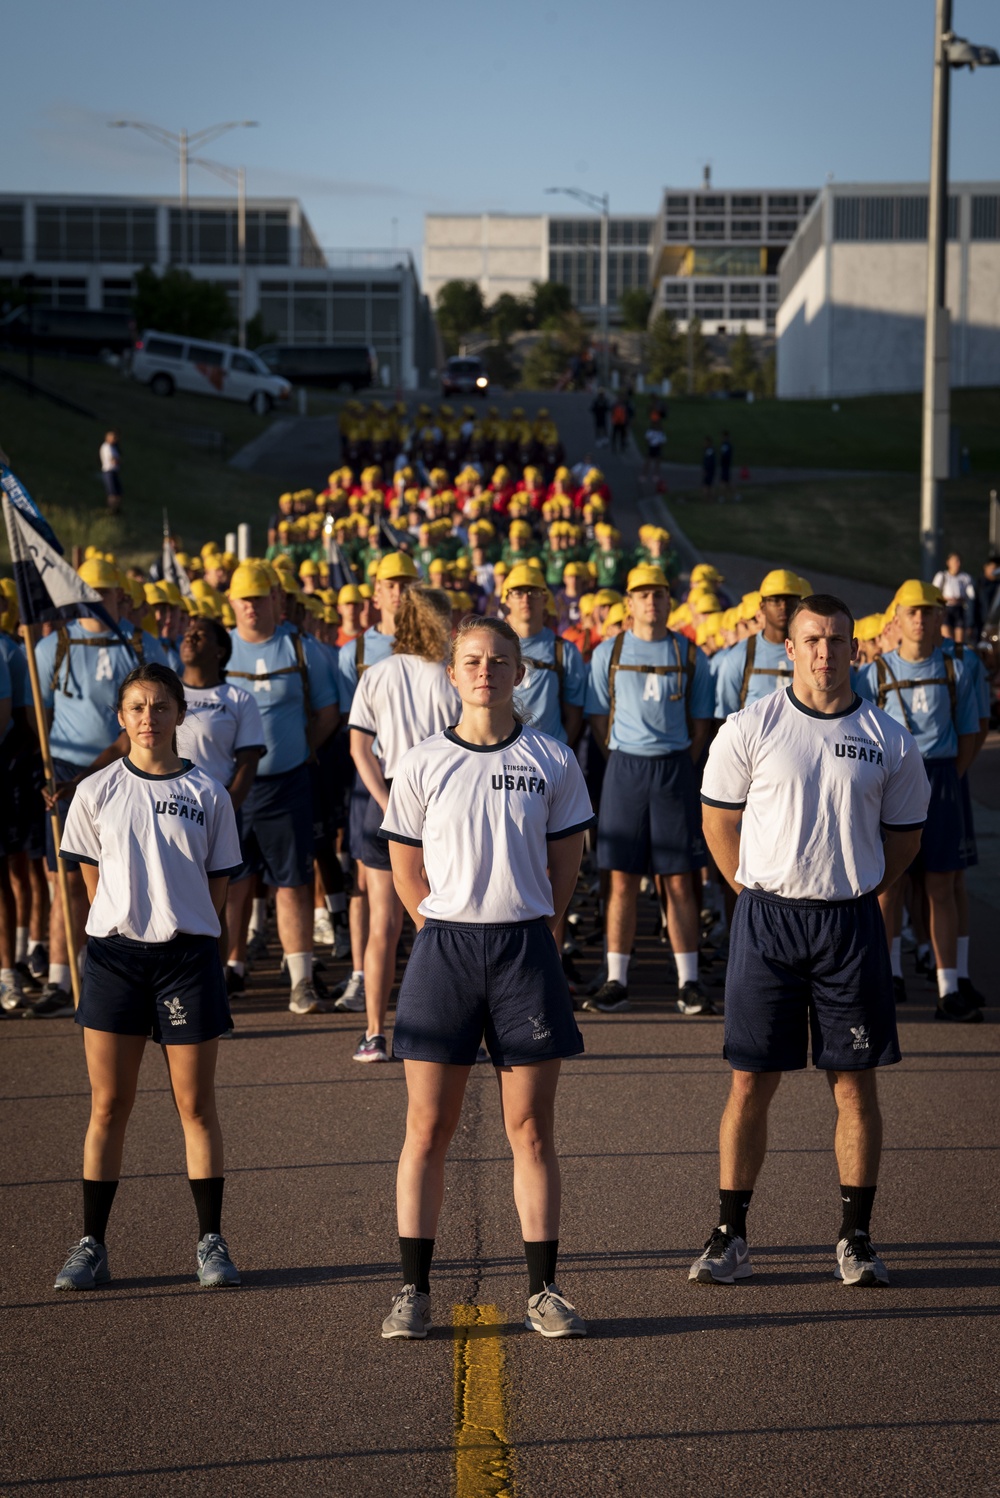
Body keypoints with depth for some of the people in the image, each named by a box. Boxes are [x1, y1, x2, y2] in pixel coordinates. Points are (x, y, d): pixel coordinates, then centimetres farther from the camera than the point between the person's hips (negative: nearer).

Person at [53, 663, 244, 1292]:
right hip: (115, 953, 1)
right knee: (108, 1106, 3)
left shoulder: (208, 795, 2)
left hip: (187, 956, 0)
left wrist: (181, 931, 1)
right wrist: (128, 922, 5)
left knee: (197, 1105, 3)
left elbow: (218, 886, 6)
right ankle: (92, 1245, 8)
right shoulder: (97, 792, 3)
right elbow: (93, 878, 9)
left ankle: (212, 1242, 10)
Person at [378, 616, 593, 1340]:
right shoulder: (423, 764, 2)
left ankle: (544, 1291, 10)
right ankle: (414, 1292, 6)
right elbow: (407, 869, 9)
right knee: (428, 1129, 1)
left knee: (532, 1129, 3)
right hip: (444, 949, 0)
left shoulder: (551, 761, 3)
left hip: (526, 949, 0)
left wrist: (525, 930, 8)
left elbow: (565, 863, 10)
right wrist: (451, 931, 6)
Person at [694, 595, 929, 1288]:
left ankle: (857, 1238, 15)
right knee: (752, 1082, 2)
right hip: (767, 918, -1)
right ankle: (731, 1237, 10)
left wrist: (850, 894, 5)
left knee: (856, 1083, 4)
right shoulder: (750, 729, -2)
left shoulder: (889, 740, 2)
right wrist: (765, 896, 3)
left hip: (851, 924, 1)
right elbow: (719, 821, 6)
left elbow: (904, 837, 12)